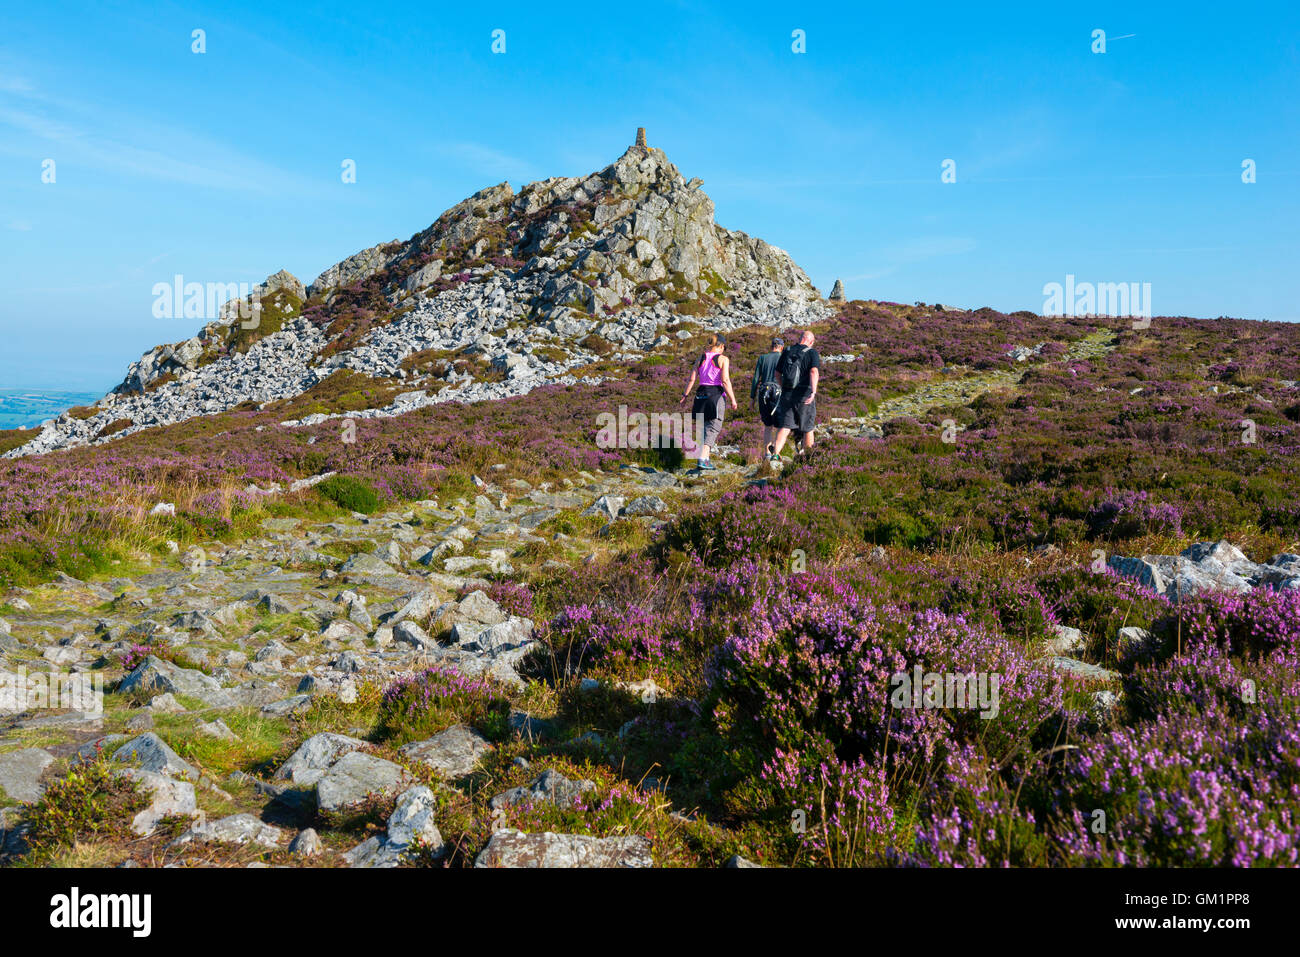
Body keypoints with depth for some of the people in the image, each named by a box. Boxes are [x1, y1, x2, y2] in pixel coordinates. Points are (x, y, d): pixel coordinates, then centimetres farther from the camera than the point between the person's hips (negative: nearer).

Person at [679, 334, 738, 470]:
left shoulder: (701, 358, 10)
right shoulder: (723, 359, -3)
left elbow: (692, 378, 7)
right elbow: (725, 380, -11)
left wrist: (685, 395, 14)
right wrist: (732, 399, -7)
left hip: (701, 394, 5)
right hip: (717, 394, -5)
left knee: (704, 427, 15)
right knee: (713, 427, -3)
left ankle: (706, 459, 14)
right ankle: (702, 460, -17)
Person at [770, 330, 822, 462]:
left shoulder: (786, 351, 9)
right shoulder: (812, 353, -4)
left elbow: (777, 374, 13)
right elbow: (814, 372, -20)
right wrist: (814, 392, -29)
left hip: (787, 395, 3)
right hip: (804, 395, -3)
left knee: (785, 427, 1)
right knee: (808, 429, 12)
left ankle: (775, 454, -19)